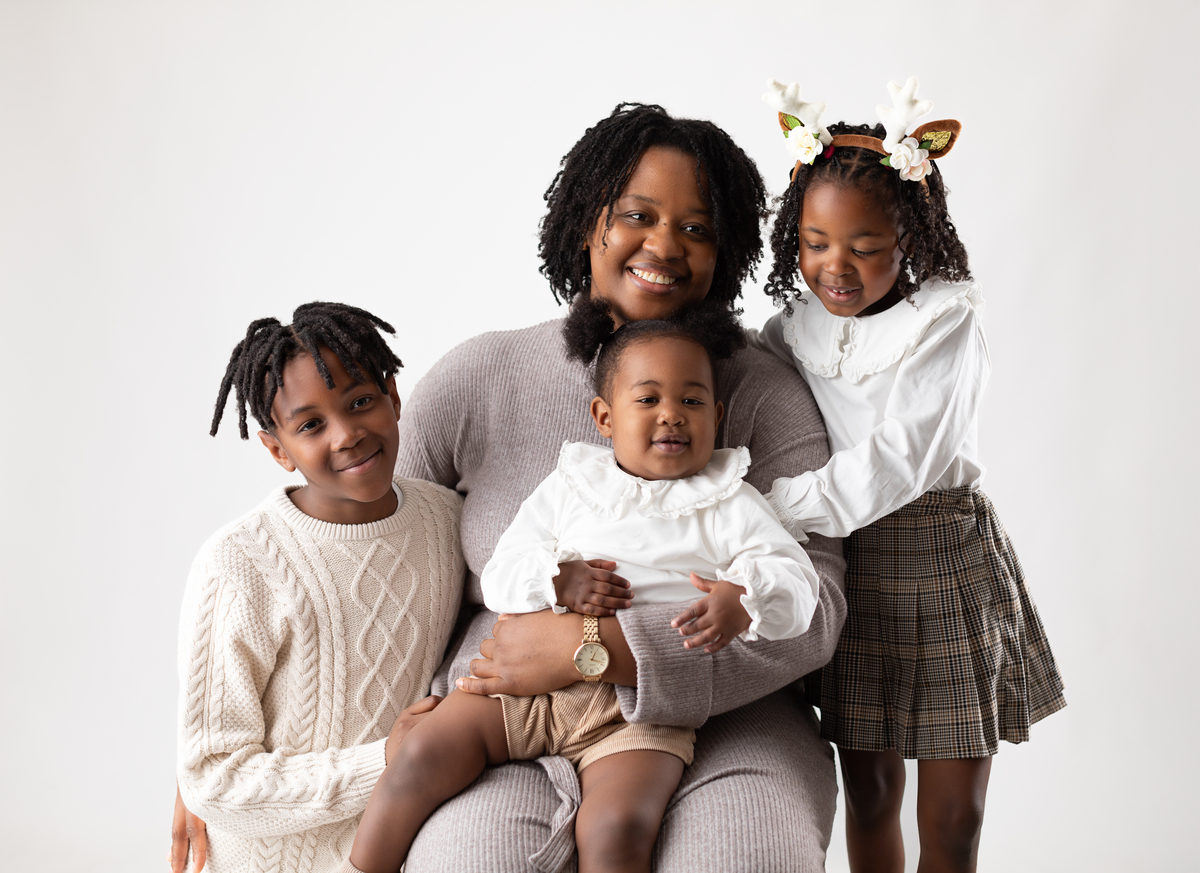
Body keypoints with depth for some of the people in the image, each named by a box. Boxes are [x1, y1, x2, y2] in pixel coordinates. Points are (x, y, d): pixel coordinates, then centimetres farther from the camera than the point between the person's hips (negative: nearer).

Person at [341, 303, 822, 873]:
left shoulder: (730, 506, 11)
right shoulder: (568, 486, 16)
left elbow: (796, 582, 2)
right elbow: (499, 577, 10)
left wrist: (742, 601, -20)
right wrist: (557, 579, -12)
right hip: (531, 680, 3)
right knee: (425, 751, -14)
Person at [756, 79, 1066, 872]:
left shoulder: (946, 320, -11)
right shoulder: (791, 331, 3)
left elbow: (897, 462, -22)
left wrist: (773, 509, -25)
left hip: (946, 568, -3)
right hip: (847, 574, 3)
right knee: (869, 790, 14)